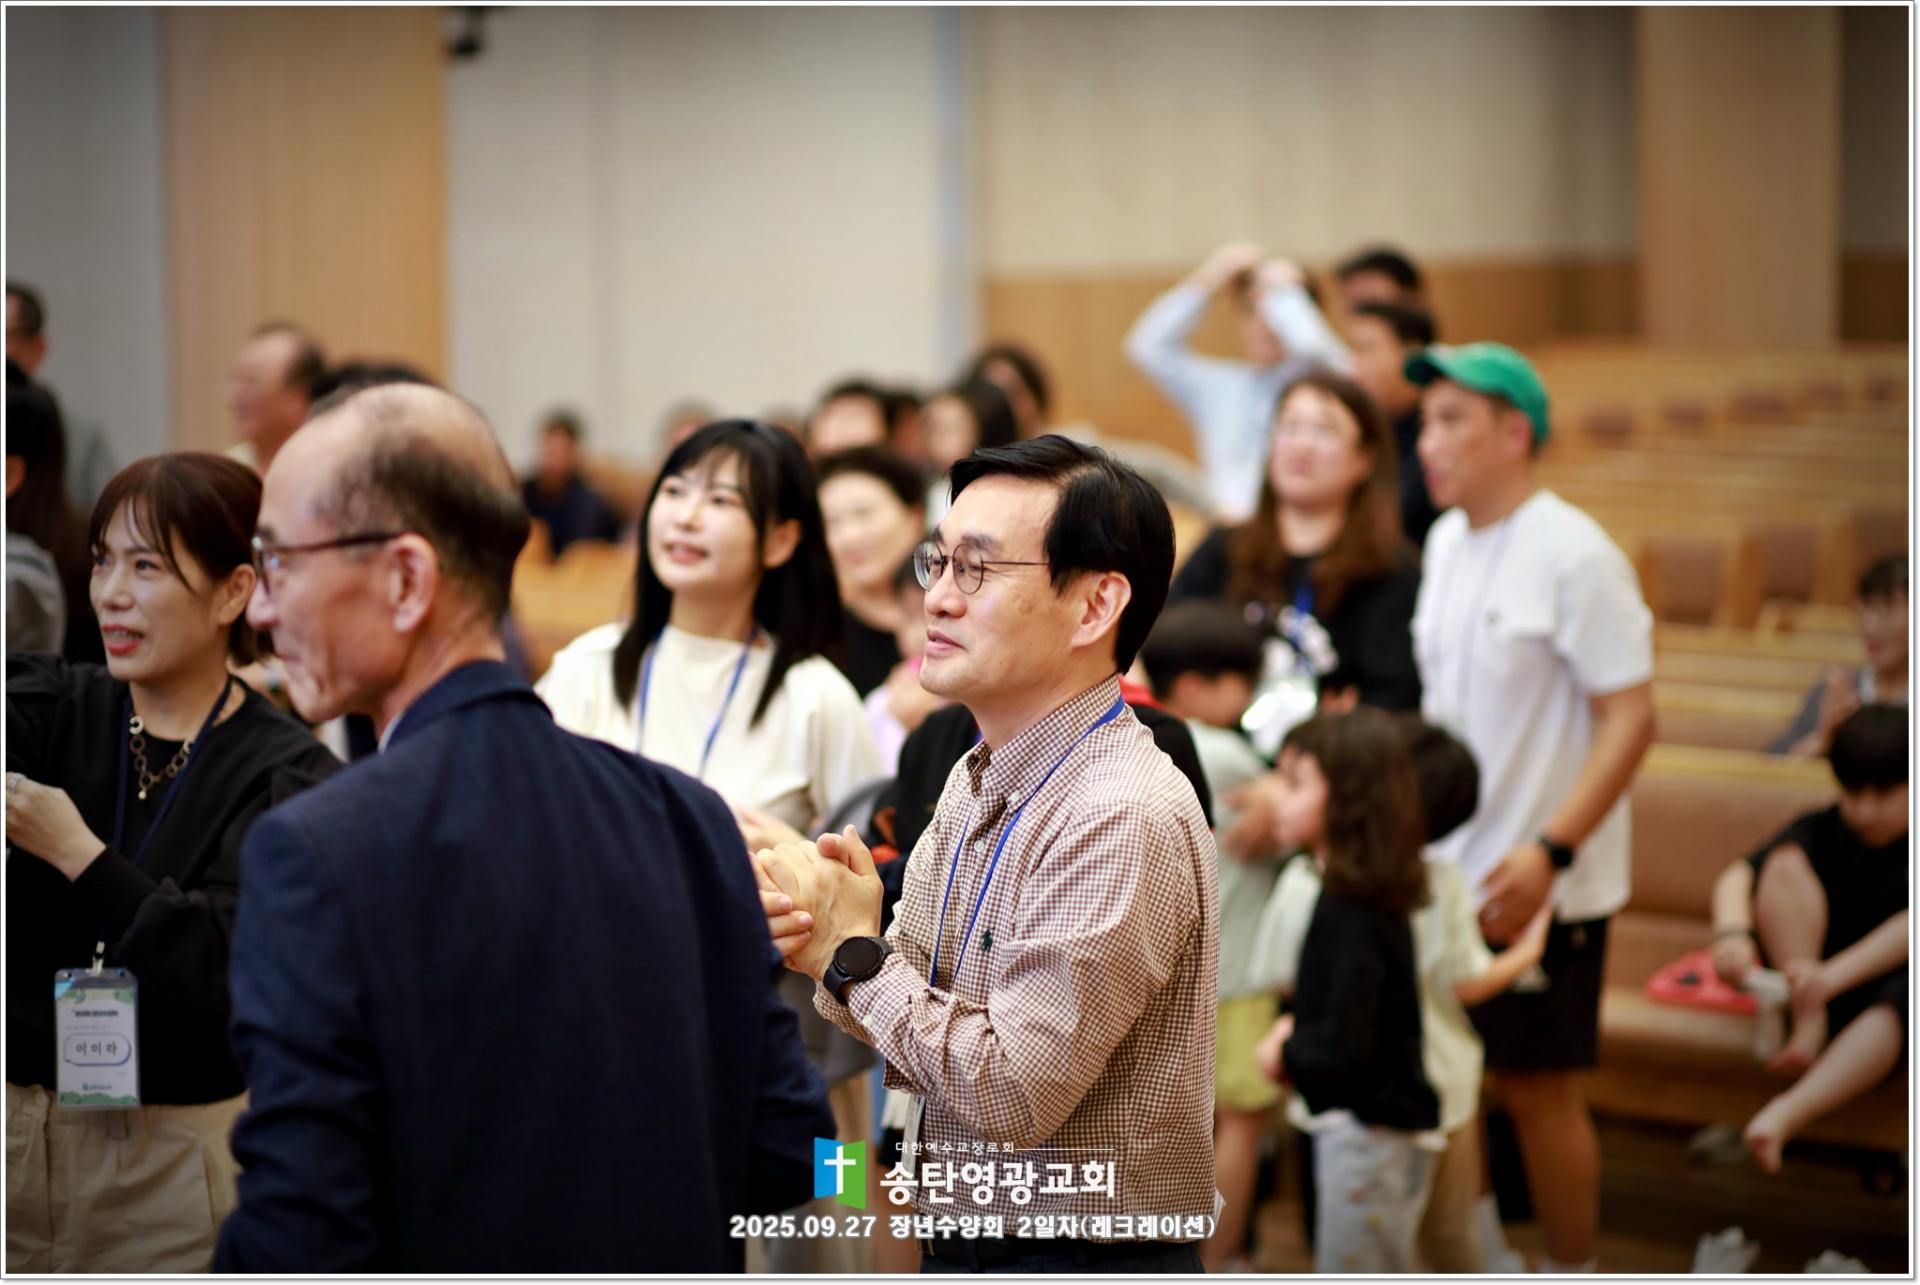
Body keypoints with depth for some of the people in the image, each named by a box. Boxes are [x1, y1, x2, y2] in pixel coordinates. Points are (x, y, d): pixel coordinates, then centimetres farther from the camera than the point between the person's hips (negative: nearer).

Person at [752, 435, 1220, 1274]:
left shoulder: (1126, 819, -21)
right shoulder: (976, 783, 5)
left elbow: (1013, 1092, -22)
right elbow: (920, 1049, 8)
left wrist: (854, 959, -13)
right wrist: (824, 943, -10)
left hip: (1084, 1261, -7)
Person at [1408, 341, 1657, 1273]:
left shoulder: (1574, 556, -16)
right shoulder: (1446, 541, 8)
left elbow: (1631, 718, -17)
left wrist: (1551, 852, -23)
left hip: (1538, 887, -7)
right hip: (1443, 872, 7)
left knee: (1536, 1087, 2)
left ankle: (1571, 1272, 18)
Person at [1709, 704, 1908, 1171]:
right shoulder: (1820, 832, 3)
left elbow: (1910, 927, -23)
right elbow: (1737, 878, -10)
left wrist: (1835, 974, -39)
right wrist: (1733, 935, -34)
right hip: (1810, 974, 3)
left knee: (1901, 998, -42)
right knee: (1786, 863, -19)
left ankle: (1785, 1115, -55)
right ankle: (1808, 1025, -25)